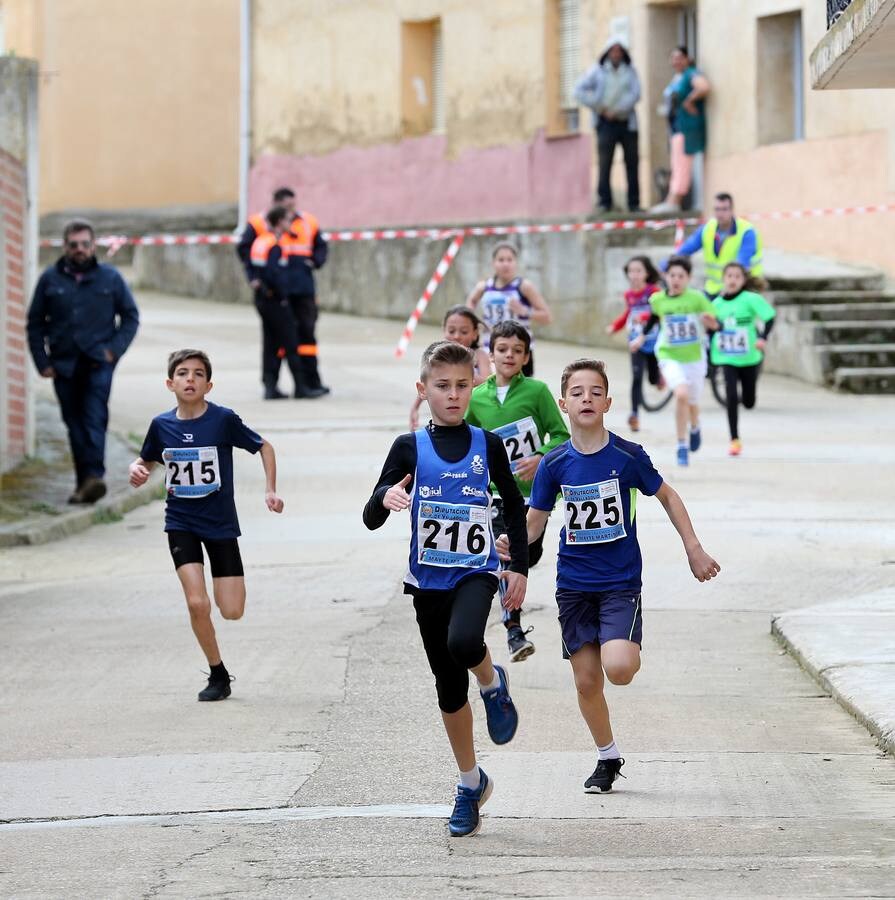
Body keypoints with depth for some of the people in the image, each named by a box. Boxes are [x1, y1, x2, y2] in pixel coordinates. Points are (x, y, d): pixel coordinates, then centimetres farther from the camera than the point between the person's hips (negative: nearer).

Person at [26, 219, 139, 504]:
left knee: (94, 418, -16)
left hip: (98, 363, -2)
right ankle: (84, 482, 9)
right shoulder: (50, 279, 6)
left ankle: (94, 475, -25)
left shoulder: (110, 278, 5)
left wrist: (114, 349, -2)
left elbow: (130, 317, 11)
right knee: (75, 424, 4)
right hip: (63, 365, 2)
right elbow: (35, 323, 10)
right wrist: (42, 361, 2)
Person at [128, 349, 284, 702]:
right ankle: (218, 675, 4)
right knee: (197, 604, -14)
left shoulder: (223, 419, -11)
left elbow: (263, 447, 2)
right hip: (181, 523, 1)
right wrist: (137, 470, -8)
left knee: (232, 611, -5)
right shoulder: (162, 425, -3)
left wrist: (271, 490, -7)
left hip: (221, 524, -1)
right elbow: (146, 460, 15)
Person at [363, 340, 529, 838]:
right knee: (449, 686, 9)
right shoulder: (410, 448, -1)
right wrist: (386, 497, -27)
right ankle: (472, 784, 25)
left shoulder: (487, 445, 0)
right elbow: (371, 518, -5)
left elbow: (515, 507, 12)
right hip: (429, 579, 2)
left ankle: (495, 683, 0)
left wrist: (520, 568, 6)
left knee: (464, 643, -34)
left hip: (476, 572, -2)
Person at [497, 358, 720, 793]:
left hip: (620, 581, -3)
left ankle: (632, 650, 14)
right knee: (586, 680, 4)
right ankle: (608, 757, 25)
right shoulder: (555, 464, -3)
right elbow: (535, 520, 4)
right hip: (574, 584, 3)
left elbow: (667, 496, 6)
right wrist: (513, 542, -17)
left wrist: (694, 549, 4)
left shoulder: (627, 456, -9)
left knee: (618, 668, -22)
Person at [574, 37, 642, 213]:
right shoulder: (597, 71, 4)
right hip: (606, 123, -2)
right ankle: (604, 202, -5)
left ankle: (634, 203, 9)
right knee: (604, 163, -8)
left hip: (627, 122, 2)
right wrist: (599, 107, -7)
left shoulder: (630, 71, 8)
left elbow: (635, 93, -4)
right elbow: (580, 91, -1)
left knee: (632, 162, 3)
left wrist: (617, 110, -13)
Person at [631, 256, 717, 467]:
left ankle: (695, 428, 52)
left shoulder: (697, 298, -12)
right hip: (669, 356, 0)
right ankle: (682, 446, -15)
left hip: (694, 357, 0)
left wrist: (711, 321, -31)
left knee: (691, 402, 14)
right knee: (681, 394, -25)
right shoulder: (658, 300, -4)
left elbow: (717, 324, -10)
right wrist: (642, 336, 22)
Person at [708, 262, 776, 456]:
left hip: (749, 358, -2)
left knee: (748, 402, 7)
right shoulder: (717, 303, 3)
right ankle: (735, 440, -5)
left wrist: (763, 338, -31)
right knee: (731, 397, -12)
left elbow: (770, 317, -17)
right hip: (727, 358, 2)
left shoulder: (751, 299, -10)